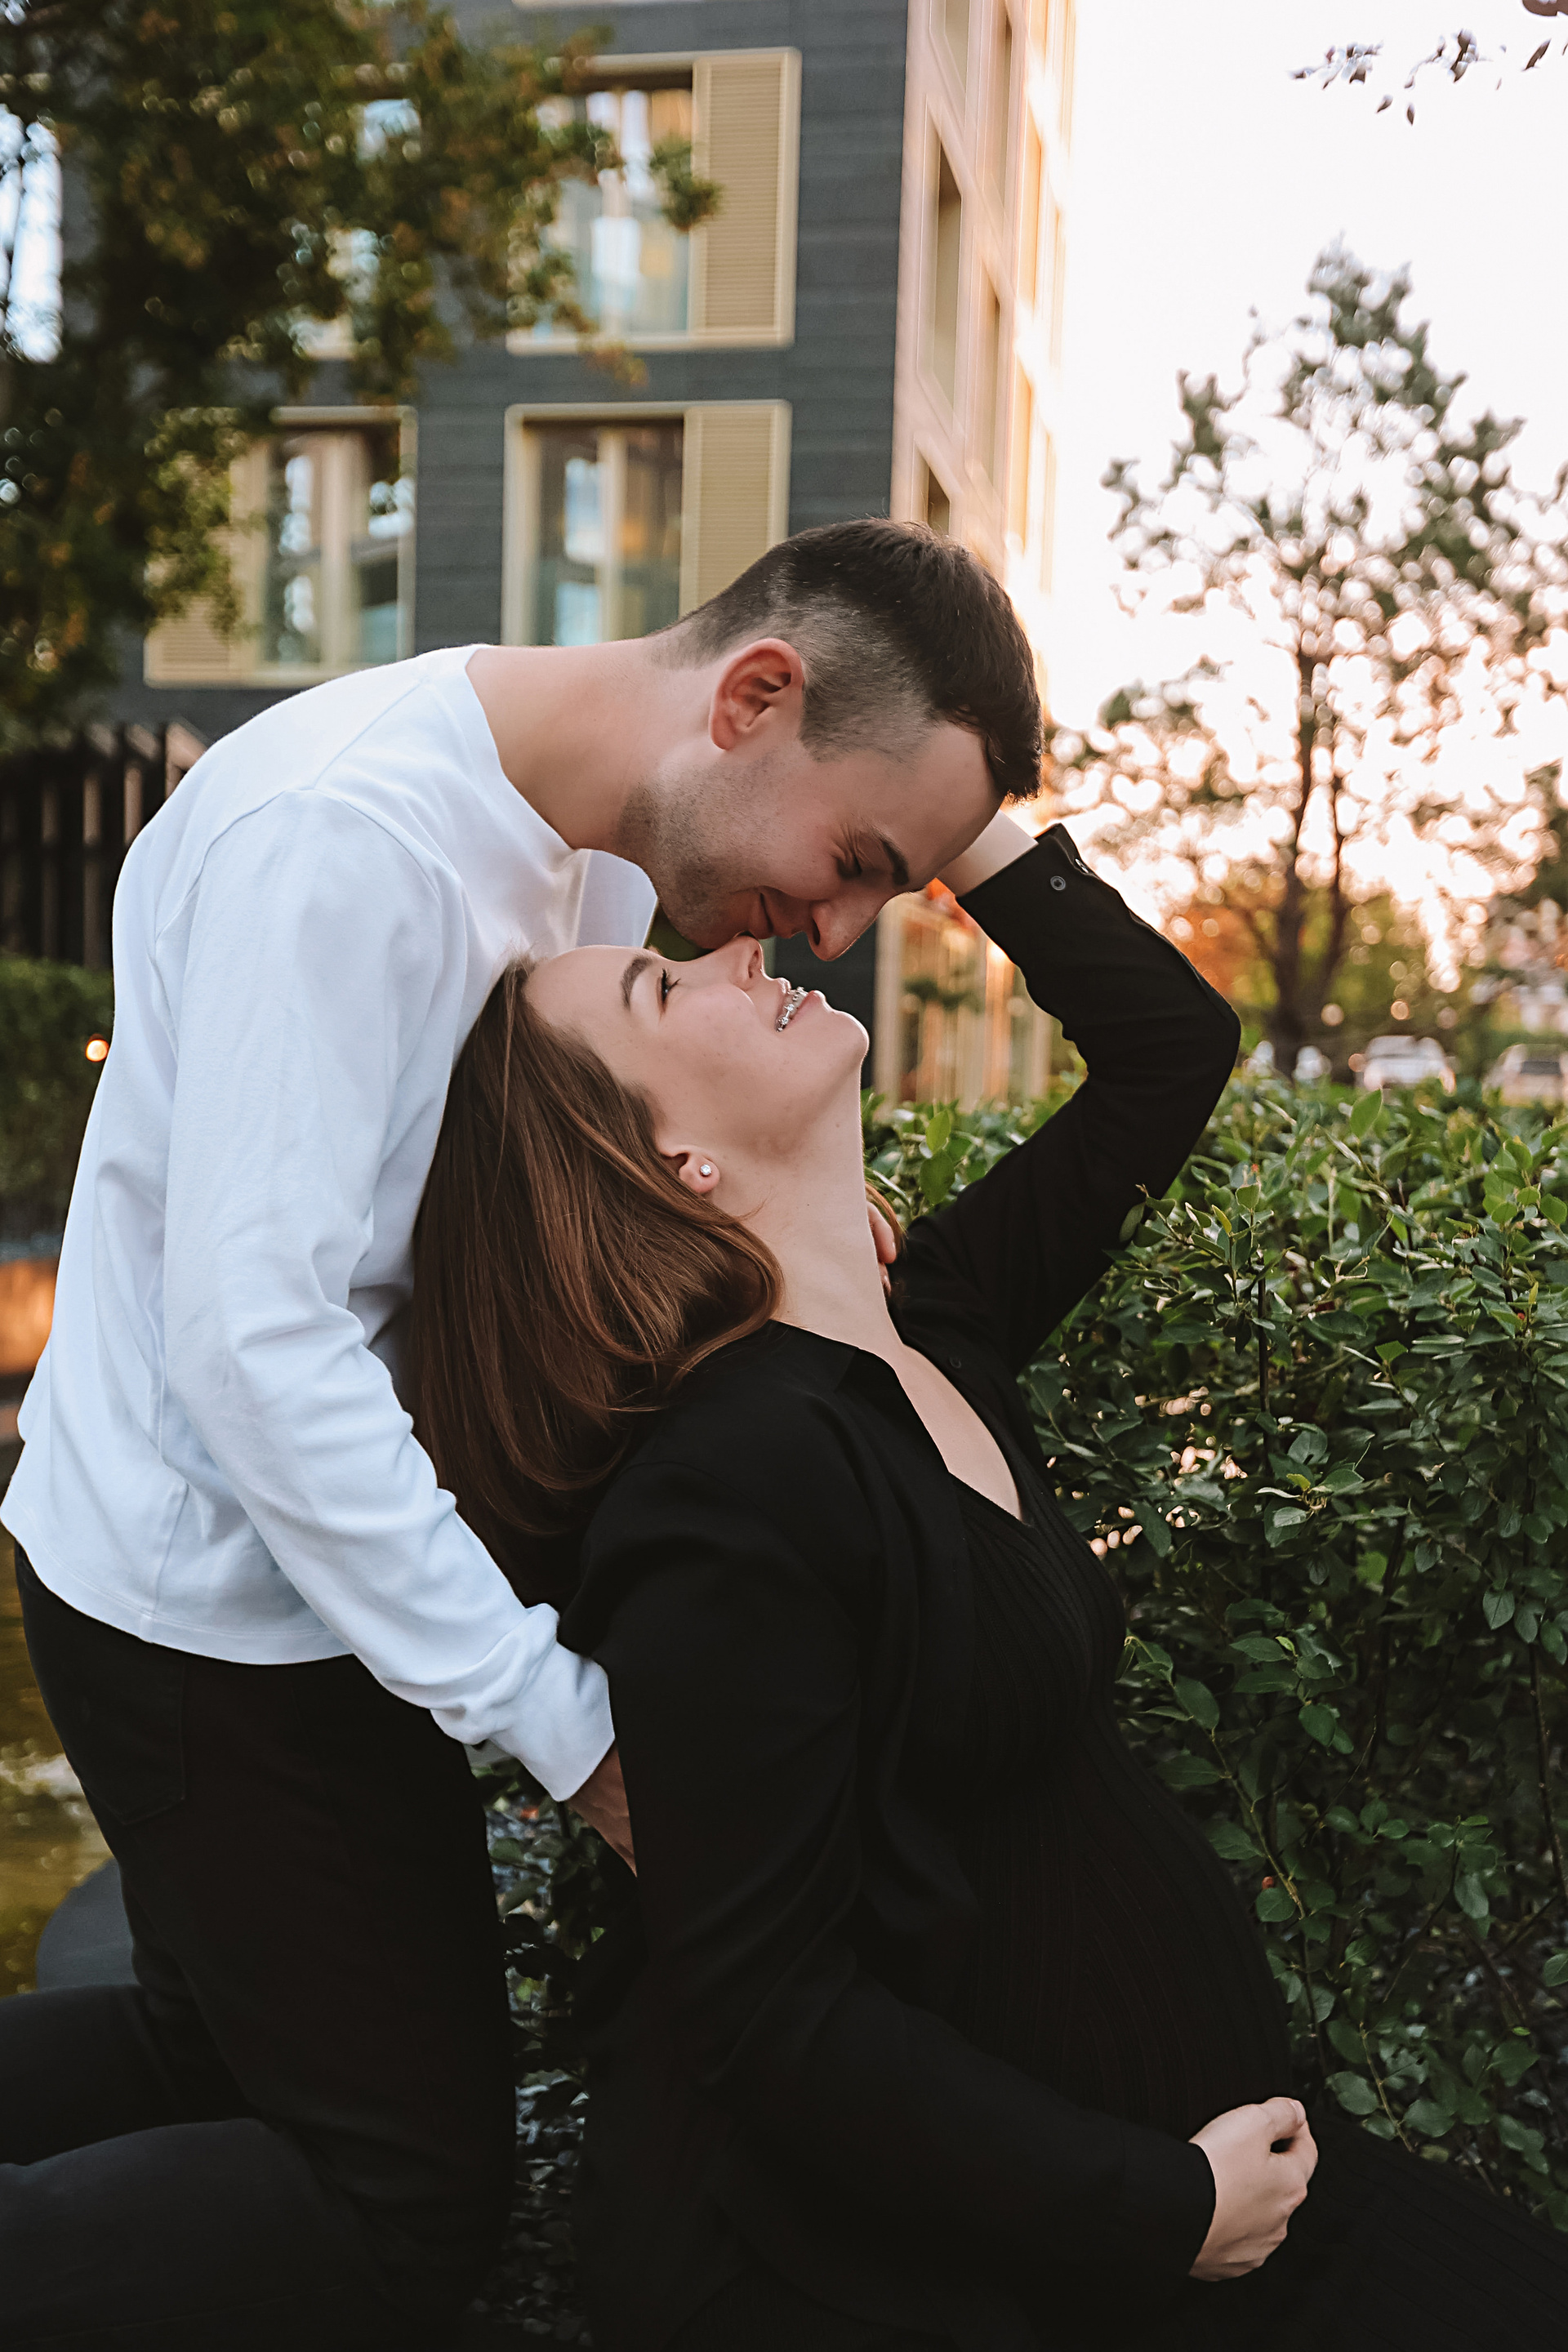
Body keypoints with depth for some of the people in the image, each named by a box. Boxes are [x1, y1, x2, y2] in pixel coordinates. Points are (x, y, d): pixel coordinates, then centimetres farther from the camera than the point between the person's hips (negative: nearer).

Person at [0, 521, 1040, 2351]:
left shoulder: (606, 854, 4)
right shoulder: (340, 831, -26)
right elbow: (253, 1331, -30)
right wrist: (564, 1719, -27)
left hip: (272, 1578, 9)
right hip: (224, 1602, -9)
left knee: (223, 2047, 24)